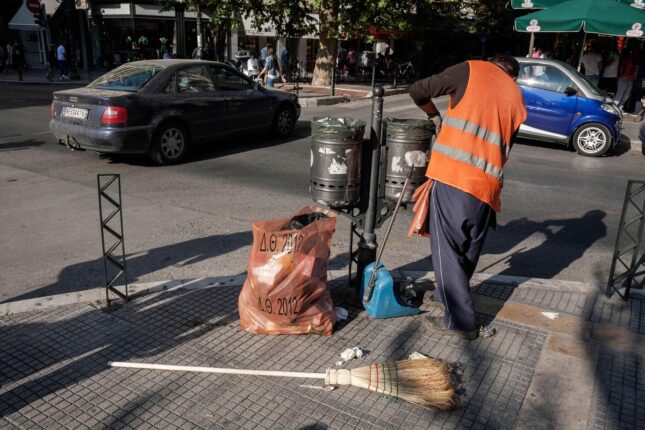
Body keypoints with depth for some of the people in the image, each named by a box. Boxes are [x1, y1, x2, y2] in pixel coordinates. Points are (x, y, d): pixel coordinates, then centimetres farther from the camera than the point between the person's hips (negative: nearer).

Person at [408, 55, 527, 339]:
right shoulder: (516, 97, 20)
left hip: (451, 174, -5)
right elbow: (505, 145, 21)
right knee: (469, 249, 21)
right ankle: (447, 295, 41)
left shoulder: (471, 69, 9)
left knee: (447, 248, 3)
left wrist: (435, 117, 22)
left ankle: (460, 321, 8)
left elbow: (417, 92, 5)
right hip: (486, 185, 5)